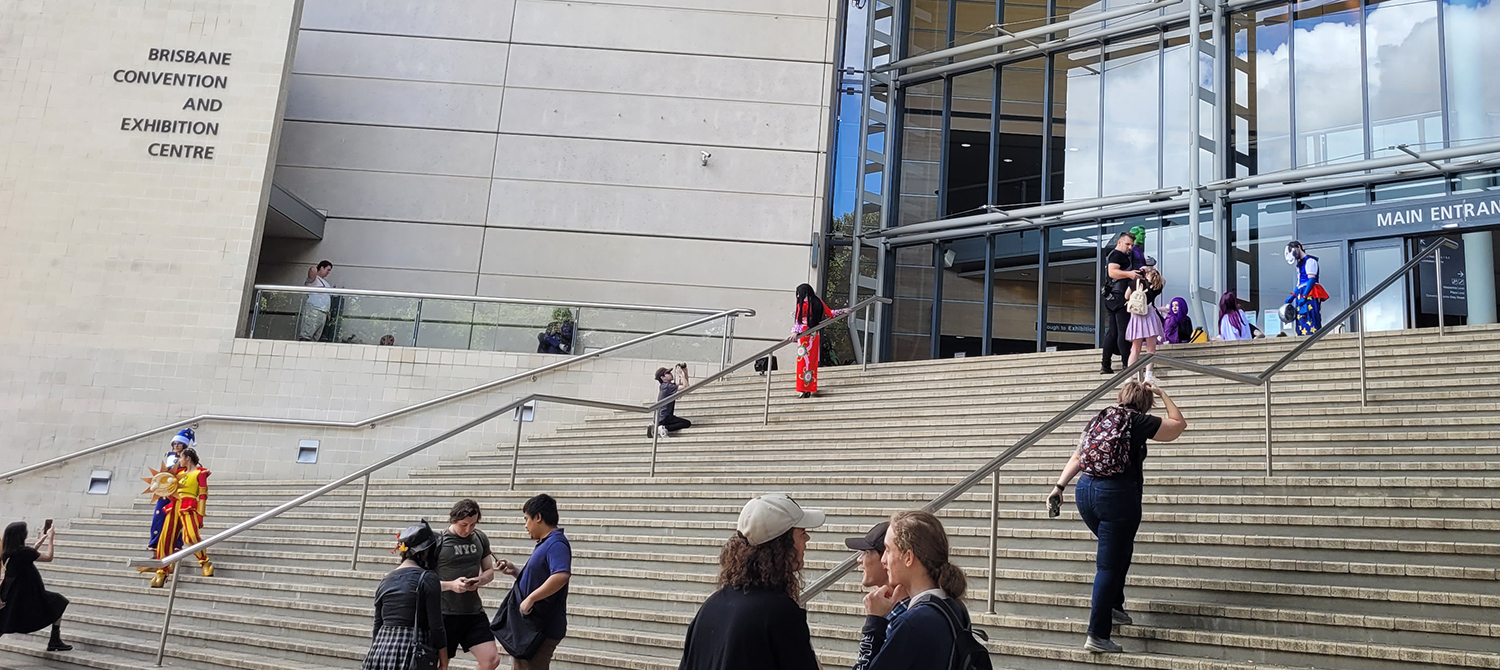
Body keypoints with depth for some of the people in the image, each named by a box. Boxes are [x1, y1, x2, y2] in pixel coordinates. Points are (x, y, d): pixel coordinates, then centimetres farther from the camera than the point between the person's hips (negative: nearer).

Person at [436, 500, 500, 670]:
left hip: (474, 613, 4)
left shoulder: (480, 538, 5)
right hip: (445, 614, -4)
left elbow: (489, 571, 14)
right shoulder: (438, 541, -9)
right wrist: (451, 585, -22)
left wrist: (479, 580, -8)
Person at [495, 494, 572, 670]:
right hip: (533, 624, 11)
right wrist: (515, 571, 11)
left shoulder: (556, 544, -18)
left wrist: (530, 599, -31)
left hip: (543, 628, -11)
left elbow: (561, 576, -35)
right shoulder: (545, 544, 15)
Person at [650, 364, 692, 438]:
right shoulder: (667, 386, -13)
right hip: (664, 418, -9)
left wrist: (685, 372, 13)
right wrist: (680, 374, -11)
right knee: (687, 423, -10)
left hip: (658, 418, 9)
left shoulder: (664, 386, 17)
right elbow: (685, 387, -21)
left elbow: (684, 384, 23)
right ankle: (664, 428, -18)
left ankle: (656, 428, 12)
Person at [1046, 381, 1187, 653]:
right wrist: (1163, 394, 20)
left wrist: (1059, 487, 7)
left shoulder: (1100, 419, 14)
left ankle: (1114, 607, 31)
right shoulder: (1138, 422, -1)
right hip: (1117, 494, -6)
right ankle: (1097, 636, -1)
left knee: (1120, 550, 27)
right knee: (1110, 565, -2)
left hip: (1086, 490, 6)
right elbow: (1179, 424, 11)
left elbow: (1077, 457, 9)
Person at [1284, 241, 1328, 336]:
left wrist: (1304, 296, -23)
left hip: (1309, 295, -10)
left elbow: (1312, 280, -16)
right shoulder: (1300, 263, 23)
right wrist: (1292, 296, 18)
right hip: (1301, 296, 10)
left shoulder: (1309, 260, -6)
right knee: (1301, 321, 3)